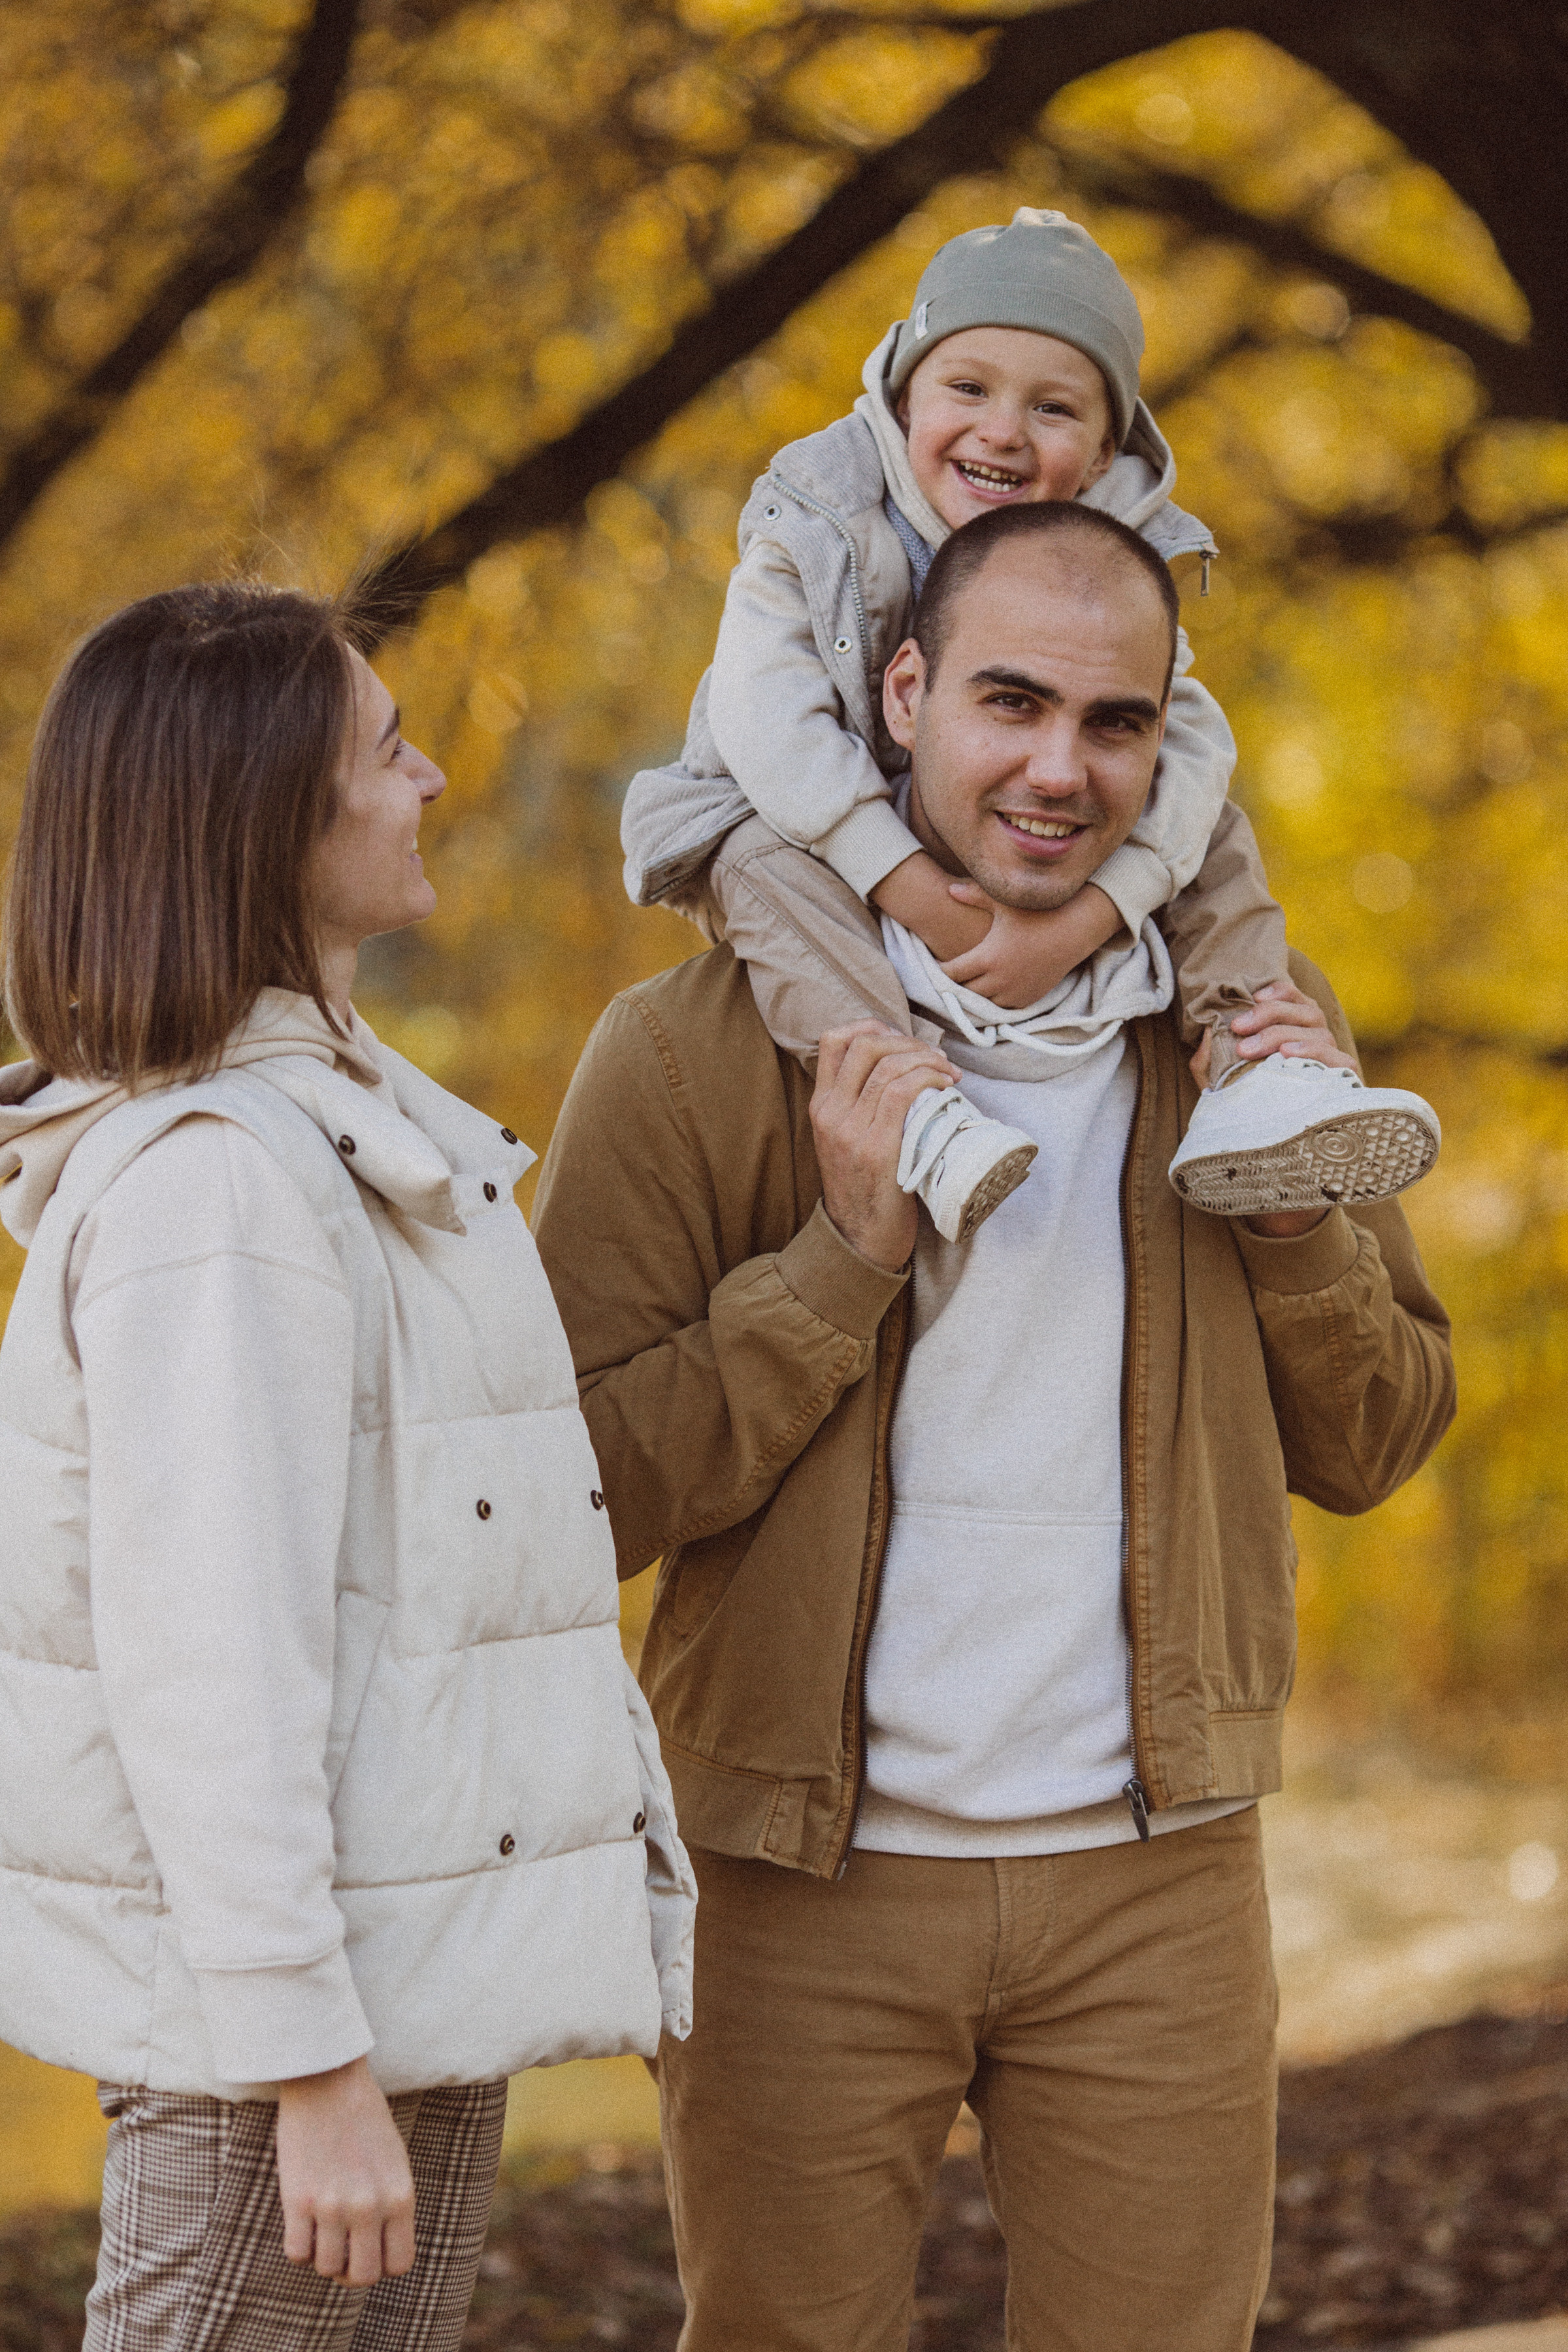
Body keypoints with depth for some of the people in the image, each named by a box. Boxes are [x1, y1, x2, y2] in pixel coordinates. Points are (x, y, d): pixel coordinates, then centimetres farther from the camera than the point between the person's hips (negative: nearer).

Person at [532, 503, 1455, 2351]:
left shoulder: (1243, 1037, 6)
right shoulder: (697, 1051, -6)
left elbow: (1371, 1450, 11)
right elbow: (581, 1487, -10)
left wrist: (1304, 1208, -6)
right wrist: (847, 1254, -19)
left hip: (1153, 1874, 3)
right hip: (801, 1880, -2)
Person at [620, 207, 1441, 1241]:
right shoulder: (813, 529, -17)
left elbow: (1184, 749, -23)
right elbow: (770, 721, -27)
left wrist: (1082, 922, -39)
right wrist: (910, 886, -36)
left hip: (1040, 871, 3)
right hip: (839, 846, -2)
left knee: (1215, 835, -11)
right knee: (761, 858, -33)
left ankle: (1249, 1084, -23)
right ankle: (913, 1107, -47)